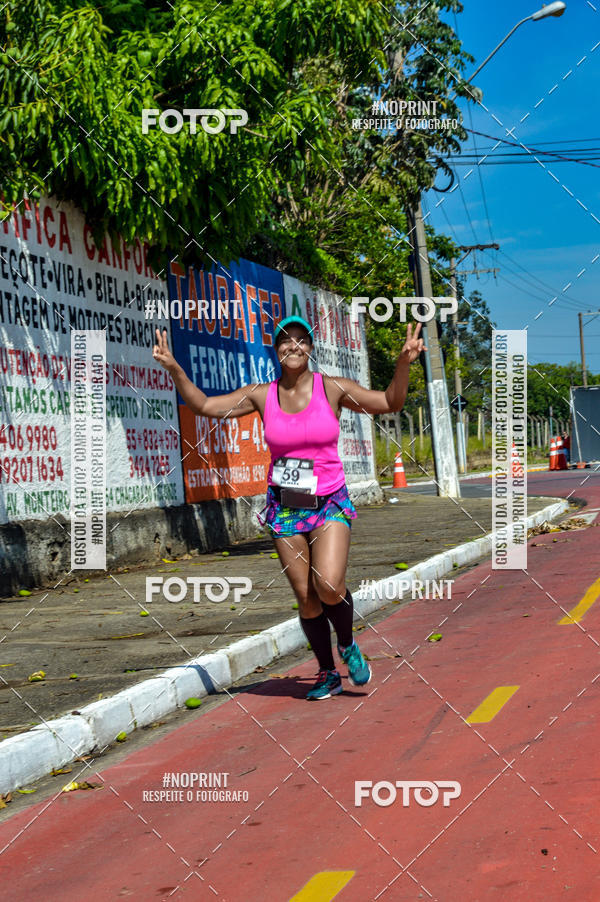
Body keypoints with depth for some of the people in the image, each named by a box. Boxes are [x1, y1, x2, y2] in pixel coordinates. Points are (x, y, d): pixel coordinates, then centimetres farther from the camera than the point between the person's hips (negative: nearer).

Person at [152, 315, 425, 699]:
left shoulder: (333, 389, -3)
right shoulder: (262, 395, 1)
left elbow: (390, 402, -3)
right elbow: (204, 405, 5)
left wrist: (404, 362, -18)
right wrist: (174, 369, -7)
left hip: (330, 504, -2)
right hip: (285, 508, 2)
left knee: (329, 586, -21)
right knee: (306, 598, 1)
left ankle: (348, 645, 10)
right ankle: (328, 674, 19)